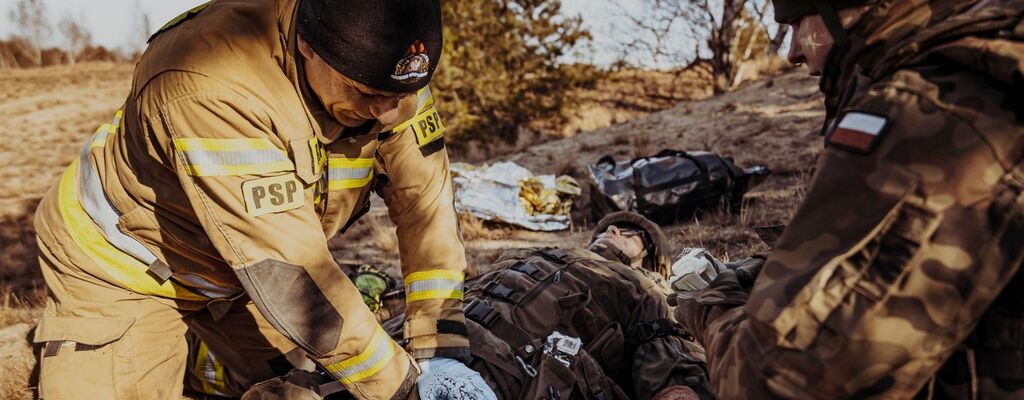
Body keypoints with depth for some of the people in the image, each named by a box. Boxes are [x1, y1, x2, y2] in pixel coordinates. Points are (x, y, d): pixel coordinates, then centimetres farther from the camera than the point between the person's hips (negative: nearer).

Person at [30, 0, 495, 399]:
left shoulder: (382, 65, -19)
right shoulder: (215, 88, -38)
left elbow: (426, 201, -16)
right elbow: (287, 271, -38)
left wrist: (439, 351, -23)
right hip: (122, 265, -5)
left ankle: (189, 355, 30)